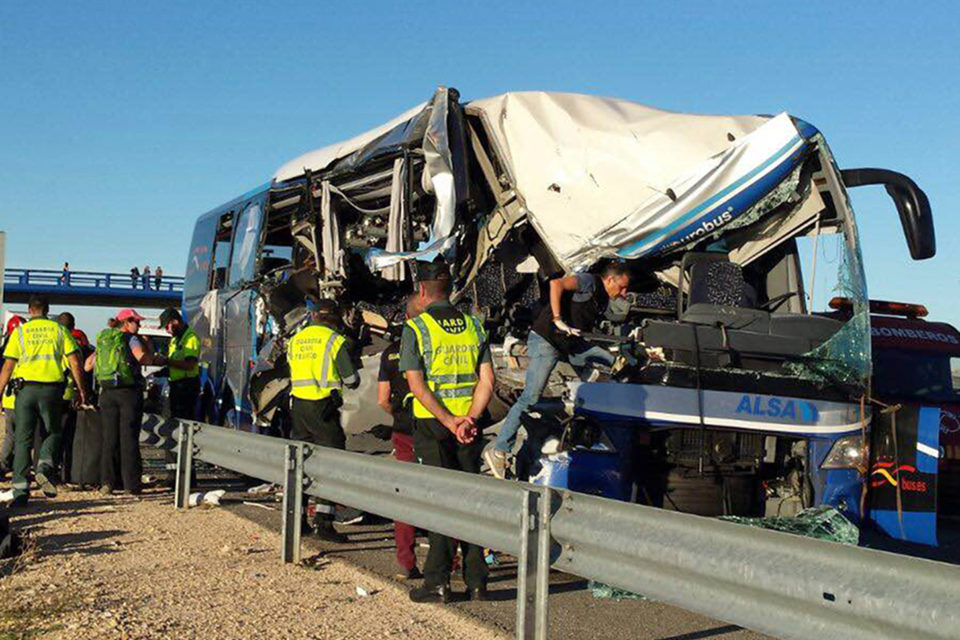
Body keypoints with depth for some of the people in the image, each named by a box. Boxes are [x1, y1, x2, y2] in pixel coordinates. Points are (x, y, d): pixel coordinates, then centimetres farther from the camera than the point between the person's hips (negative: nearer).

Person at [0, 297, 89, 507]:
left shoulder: (20, 331, 6)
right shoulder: (58, 330, 7)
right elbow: (74, 362, 1)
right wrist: (81, 389, 6)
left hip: (26, 387, 0)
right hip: (52, 388, 0)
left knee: (23, 439, 5)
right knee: (52, 433, 16)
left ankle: (20, 488, 1)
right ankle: (45, 467, -11)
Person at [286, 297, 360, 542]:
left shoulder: (295, 340, 11)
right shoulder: (335, 340, -7)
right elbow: (352, 381, -6)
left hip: (297, 404, 6)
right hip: (323, 406, -6)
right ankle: (323, 521, -7)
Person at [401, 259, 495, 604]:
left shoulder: (416, 328, -5)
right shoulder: (473, 326, 8)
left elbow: (417, 386, -13)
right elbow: (487, 381, 0)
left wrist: (450, 422, -14)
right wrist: (468, 419, -9)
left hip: (432, 425, -4)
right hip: (469, 424, 4)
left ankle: (438, 582, 2)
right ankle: (476, 581, 13)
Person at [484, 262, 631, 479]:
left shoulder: (603, 301, 17)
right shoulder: (589, 282, -11)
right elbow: (557, 284, -27)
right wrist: (558, 320, -29)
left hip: (571, 344, 9)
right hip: (545, 339, -9)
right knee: (531, 397, -14)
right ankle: (498, 451, -8)